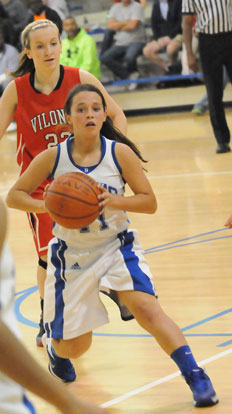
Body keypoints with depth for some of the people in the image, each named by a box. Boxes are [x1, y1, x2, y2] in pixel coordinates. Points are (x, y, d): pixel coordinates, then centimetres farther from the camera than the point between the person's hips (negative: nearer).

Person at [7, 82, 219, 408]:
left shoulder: (120, 153, -12)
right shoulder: (53, 158, -12)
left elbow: (150, 202, -9)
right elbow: (14, 195, -5)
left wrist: (114, 200, -28)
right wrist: (47, 206, -25)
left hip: (116, 246, -1)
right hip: (72, 254, 1)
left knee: (145, 307, -27)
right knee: (75, 347, 9)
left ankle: (196, 377, -22)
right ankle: (56, 349, 48)